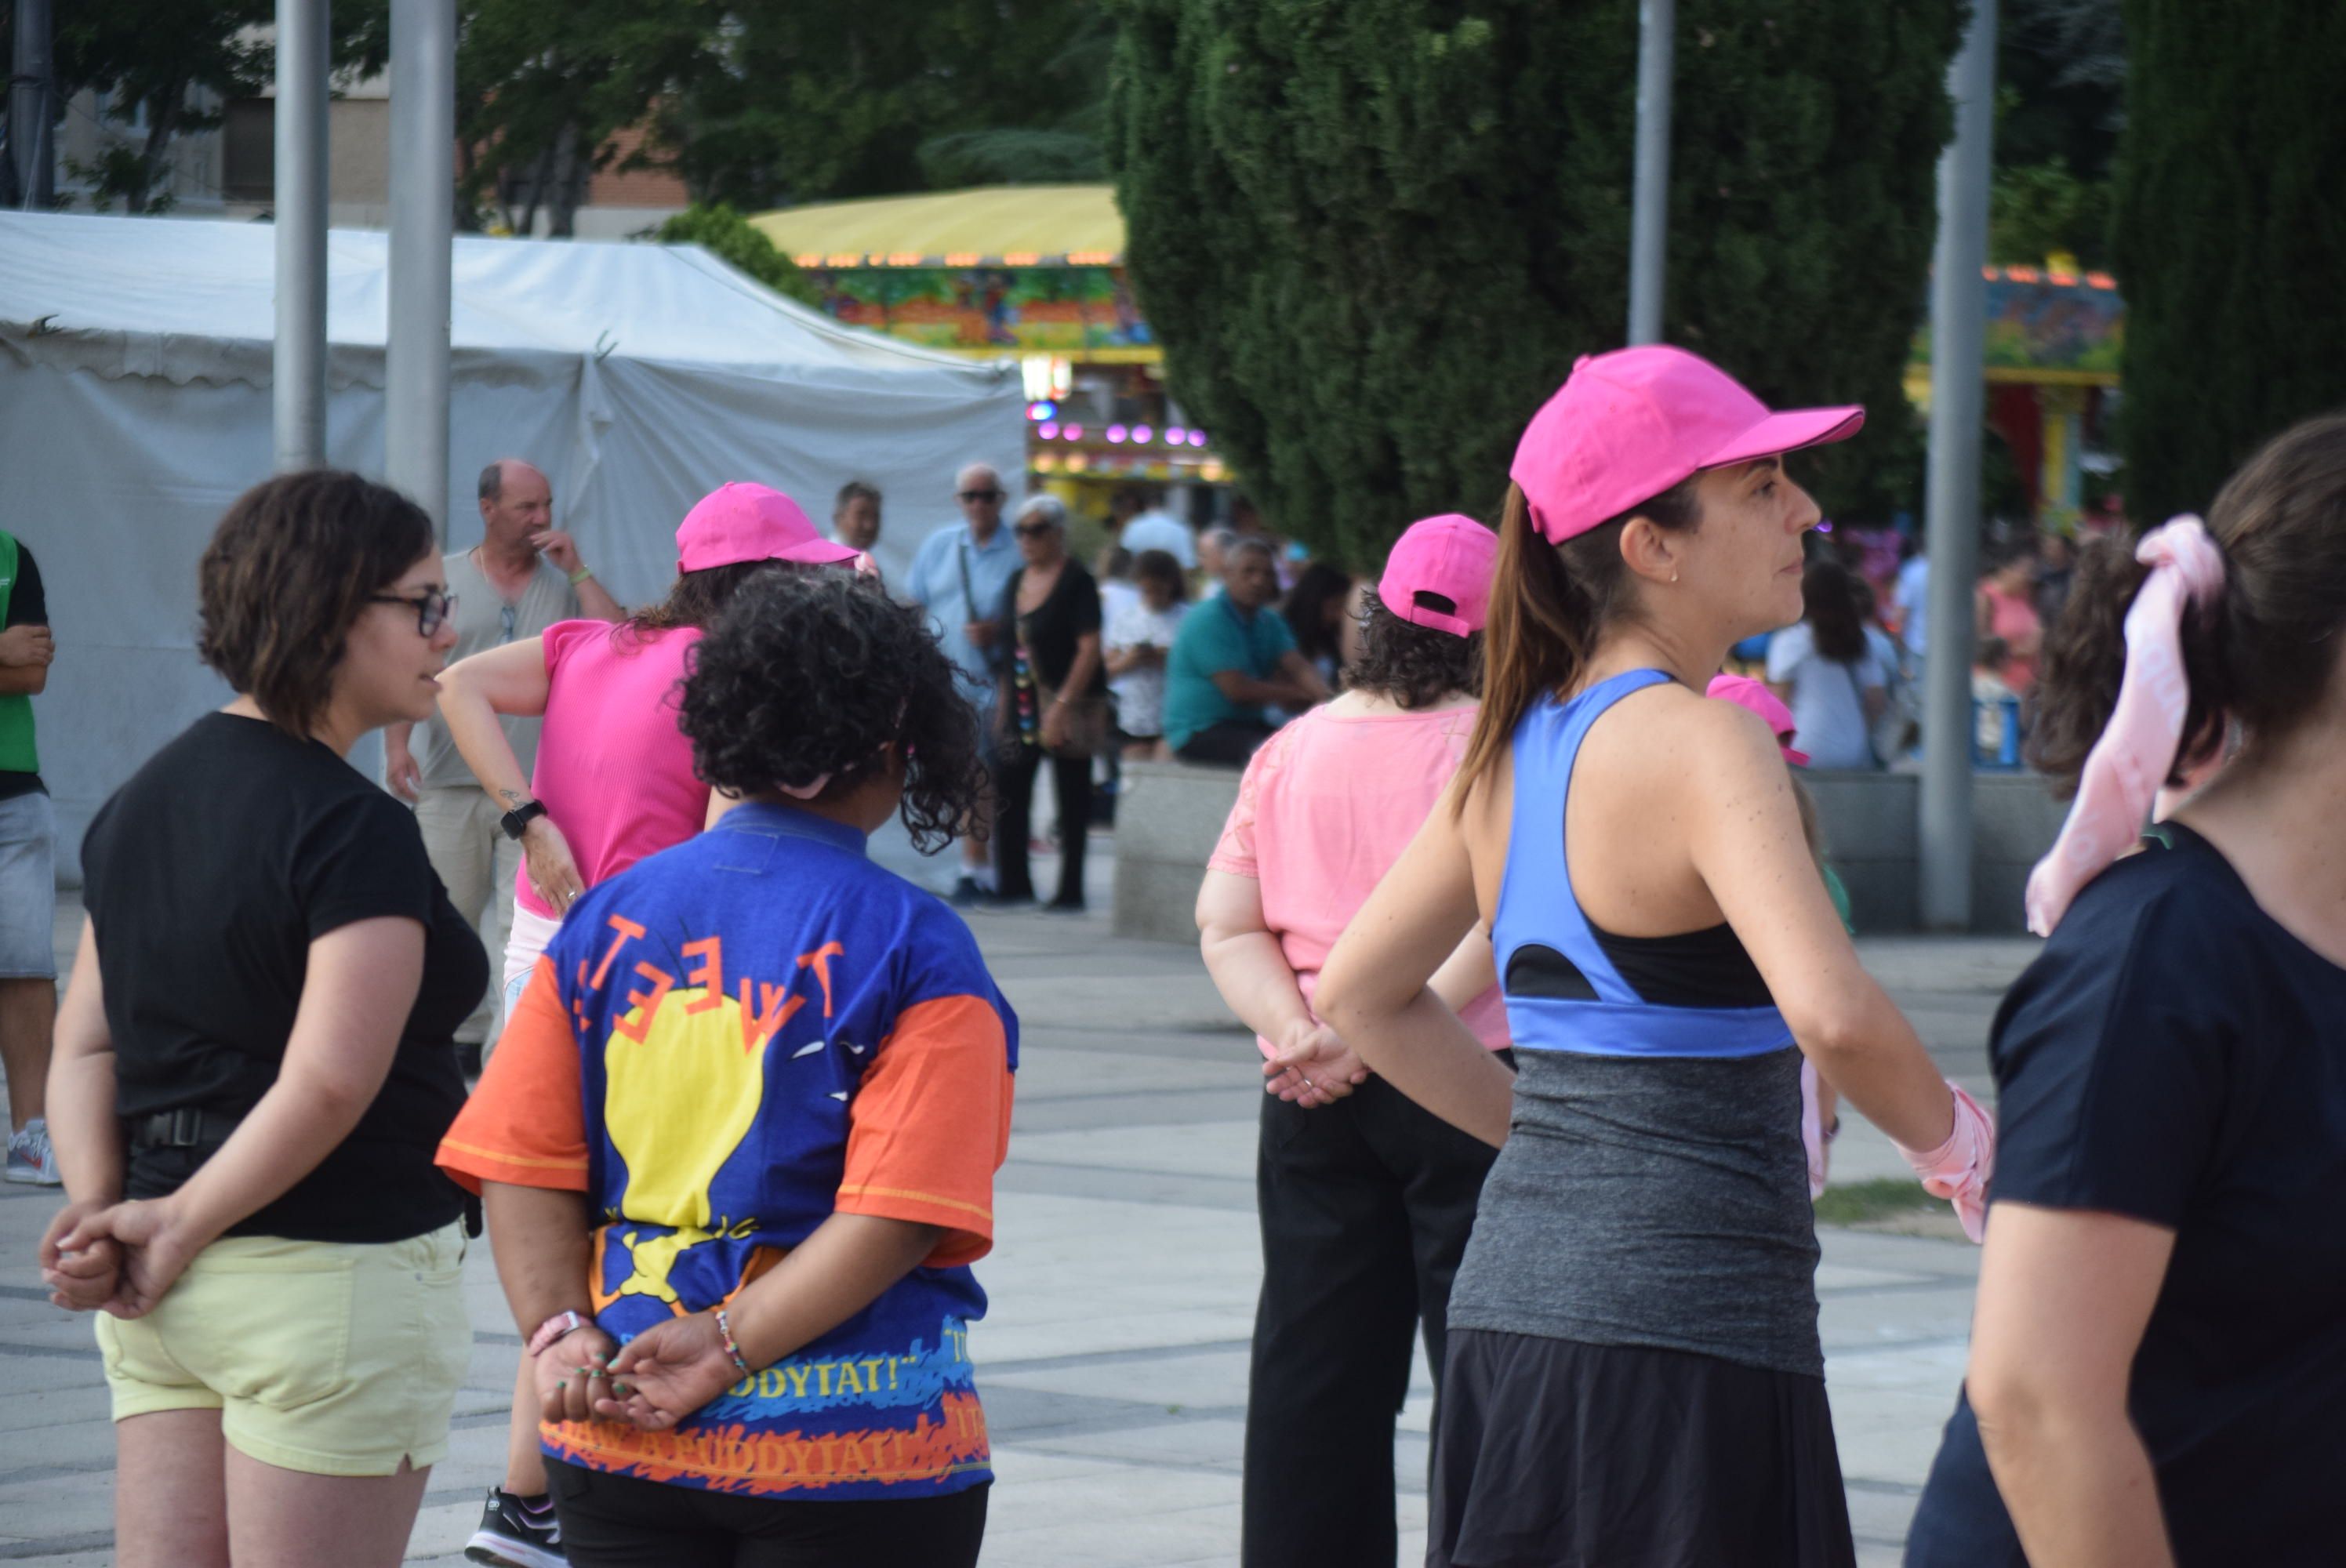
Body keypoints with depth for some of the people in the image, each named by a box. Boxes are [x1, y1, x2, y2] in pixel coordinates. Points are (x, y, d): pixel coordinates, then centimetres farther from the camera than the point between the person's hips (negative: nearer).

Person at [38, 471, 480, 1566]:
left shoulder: (143, 799, 10)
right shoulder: (357, 833, -16)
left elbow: (84, 1042, 8)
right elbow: (328, 1084, -23)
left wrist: (100, 1203, -4)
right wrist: (182, 1226, -13)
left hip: (159, 1306, 8)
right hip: (332, 1276, -8)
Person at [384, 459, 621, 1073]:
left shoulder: (564, 584, 9)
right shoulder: (444, 578, 8)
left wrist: (576, 570, -5)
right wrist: (398, 743, -8)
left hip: (537, 790, -1)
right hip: (451, 785, 1)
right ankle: (463, 1035, 20)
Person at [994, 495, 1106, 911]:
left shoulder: (1076, 583, -8)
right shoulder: (1017, 580, 13)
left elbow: (1089, 649, -14)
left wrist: (1062, 706, -20)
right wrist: (1003, 699, 12)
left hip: (1067, 704, -7)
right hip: (1022, 705, 7)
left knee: (1072, 797, 0)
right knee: (1010, 794, 4)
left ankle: (1070, 891, 4)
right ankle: (1013, 884, 13)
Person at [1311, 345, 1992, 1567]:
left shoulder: (1512, 745, 11)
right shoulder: (1703, 744, -14)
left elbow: (1359, 995, 22)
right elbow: (1833, 1014, -27)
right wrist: (1952, 1142, -8)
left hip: (1510, 1296, 8)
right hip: (1684, 1324, -8)